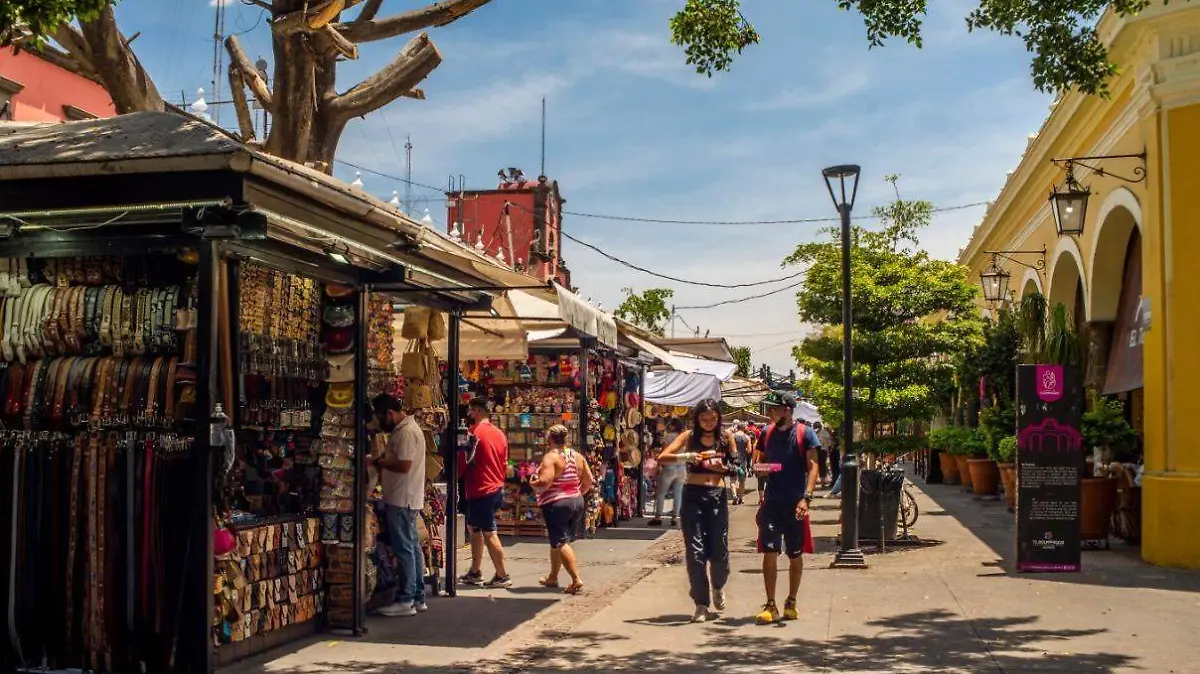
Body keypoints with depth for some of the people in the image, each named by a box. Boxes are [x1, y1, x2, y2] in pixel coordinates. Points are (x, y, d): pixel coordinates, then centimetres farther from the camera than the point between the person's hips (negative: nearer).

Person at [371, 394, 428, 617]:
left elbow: (404, 465, -24)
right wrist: (383, 461, 4)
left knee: (405, 550, -5)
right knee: (412, 548, 12)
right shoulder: (403, 429, 16)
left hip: (402, 501, -10)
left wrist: (381, 463, -11)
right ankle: (418, 598, 18)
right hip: (404, 499, 10)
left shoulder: (406, 432, -18)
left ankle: (405, 600, -1)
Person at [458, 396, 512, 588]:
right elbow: (504, 464, 15)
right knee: (474, 527, 20)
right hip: (497, 489, 9)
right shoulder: (499, 434, 11)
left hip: (481, 491, -9)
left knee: (489, 534, -2)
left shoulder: (474, 432, -13)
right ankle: (475, 572, 23)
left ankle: (502, 576, 2)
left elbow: (463, 462, -13)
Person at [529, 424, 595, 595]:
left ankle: (576, 580, -15)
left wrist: (533, 484, -4)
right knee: (557, 541, 19)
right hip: (577, 503, 8)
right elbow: (588, 482, 10)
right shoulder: (578, 456, 7)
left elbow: (545, 482, -24)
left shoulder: (551, 457, -14)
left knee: (560, 542, -5)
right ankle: (552, 578, 30)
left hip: (556, 504, -8)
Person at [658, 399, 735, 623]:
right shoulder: (689, 436, 3)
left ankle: (718, 586, 34)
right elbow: (663, 457, -8)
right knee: (695, 551, -2)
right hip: (693, 495, -1)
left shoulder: (726, 437, 8)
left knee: (719, 549, 1)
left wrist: (724, 468, -10)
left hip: (717, 495, 1)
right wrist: (687, 456, -24)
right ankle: (701, 604, 8)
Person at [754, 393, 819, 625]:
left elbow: (812, 467, -8)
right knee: (769, 552, -4)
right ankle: (770, 606, 1)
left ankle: (791, 603, 22)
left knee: (795, 554, 8)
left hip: (795, 503, -2)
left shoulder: (804, 433, -4)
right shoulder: (767, 433, 7)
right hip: (771, 502, 2)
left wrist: (806, 497, -19)